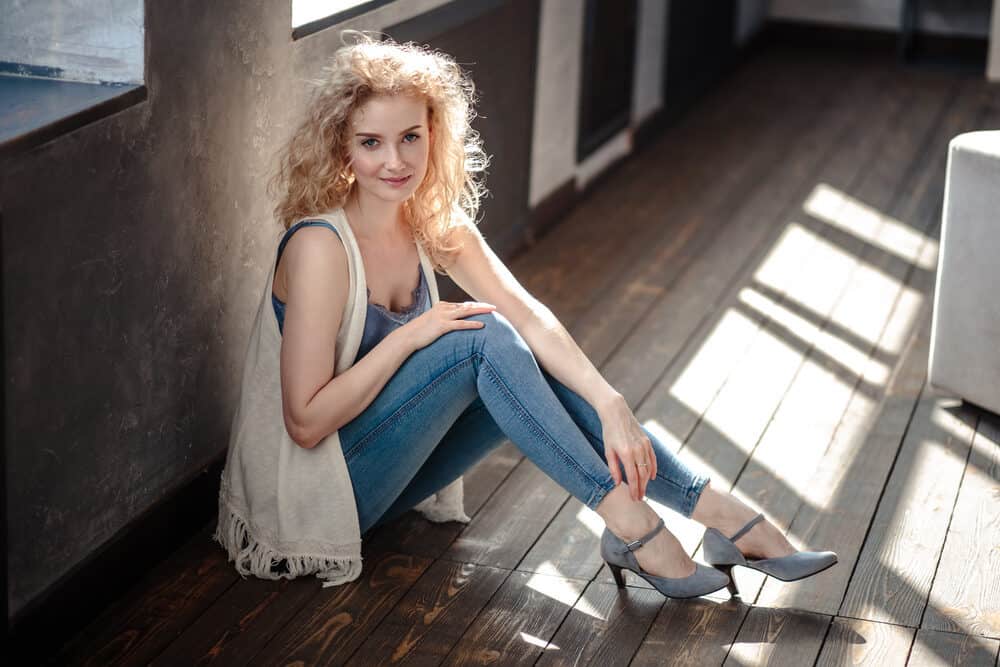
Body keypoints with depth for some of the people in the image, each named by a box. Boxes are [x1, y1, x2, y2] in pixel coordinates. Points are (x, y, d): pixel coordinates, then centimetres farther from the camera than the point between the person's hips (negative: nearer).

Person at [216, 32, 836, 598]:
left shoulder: (434, 223, -1)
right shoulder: (321, 246, -23)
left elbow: (529, 316, -12)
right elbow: (307, 421, -25)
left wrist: (611, 404, -25)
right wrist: (413, 334, -23)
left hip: (391, 469, 7)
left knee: (534, 367, -13)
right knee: (483, 337, -24)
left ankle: (720, 513, -13)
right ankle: (629, 524, -23)